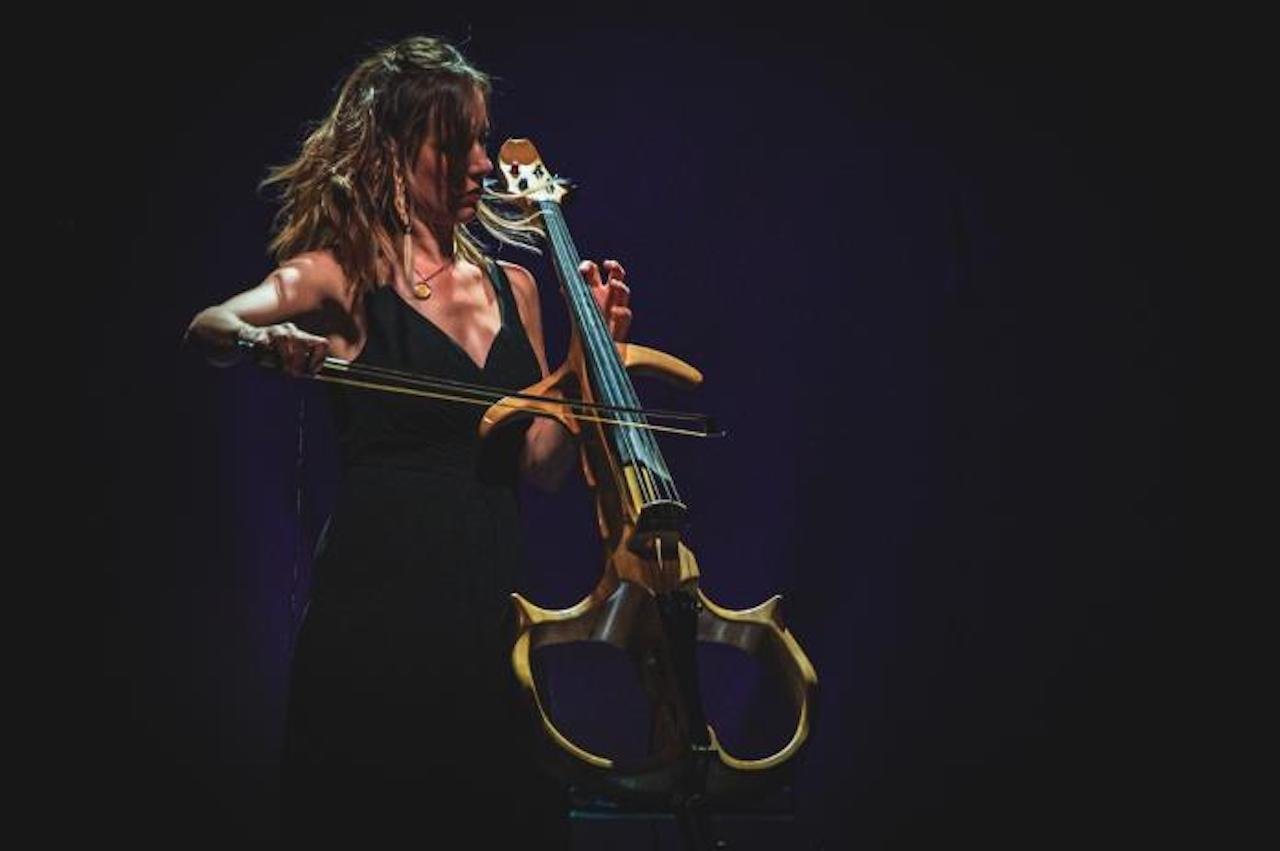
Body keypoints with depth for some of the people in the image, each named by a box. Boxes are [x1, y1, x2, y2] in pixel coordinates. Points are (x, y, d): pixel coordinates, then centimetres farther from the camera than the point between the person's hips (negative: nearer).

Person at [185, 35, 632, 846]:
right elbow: (210, 326, -19)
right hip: (379, 603, -4)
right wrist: (262, 337, -41)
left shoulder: (512, 286, 13)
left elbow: (544, 463, 12)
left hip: (490, 600, 4)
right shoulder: (344, 277, 0)